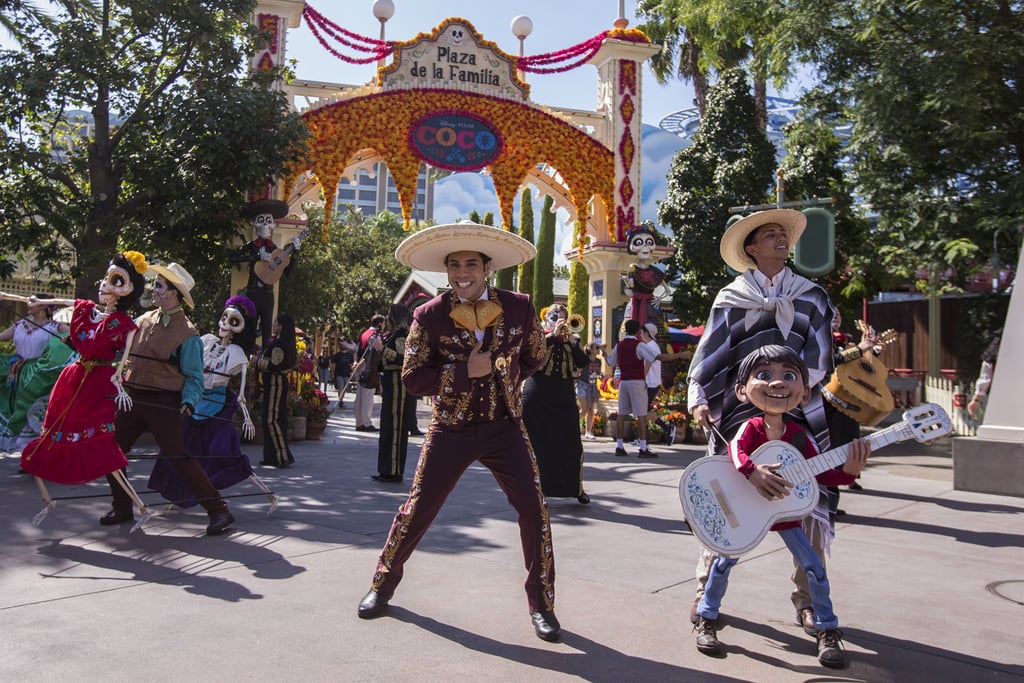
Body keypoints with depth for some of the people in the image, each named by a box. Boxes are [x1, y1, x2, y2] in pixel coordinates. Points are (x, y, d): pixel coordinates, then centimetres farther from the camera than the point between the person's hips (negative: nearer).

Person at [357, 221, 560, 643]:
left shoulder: (519, 308, -2)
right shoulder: (429, 315, -7)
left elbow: (533, 359, 14)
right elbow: (412, 378, -10)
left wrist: (497, 376, 6)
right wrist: (465, 372, -20)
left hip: (504, 425, 1)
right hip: (450, 429, -1)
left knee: (533, 508, -8)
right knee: (419, 508, 5)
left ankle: (541, 603, 11)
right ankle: (383, 583, 30)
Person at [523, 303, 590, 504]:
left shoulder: (571, 340, 14)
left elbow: (583, 362, 1)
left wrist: (572, 342, -10)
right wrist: (554, 334, -17)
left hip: (564, 399, 3)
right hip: (537, 399, -3)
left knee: (571, 445, 5)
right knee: (536, 443, 2)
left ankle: (576, 488, 19)